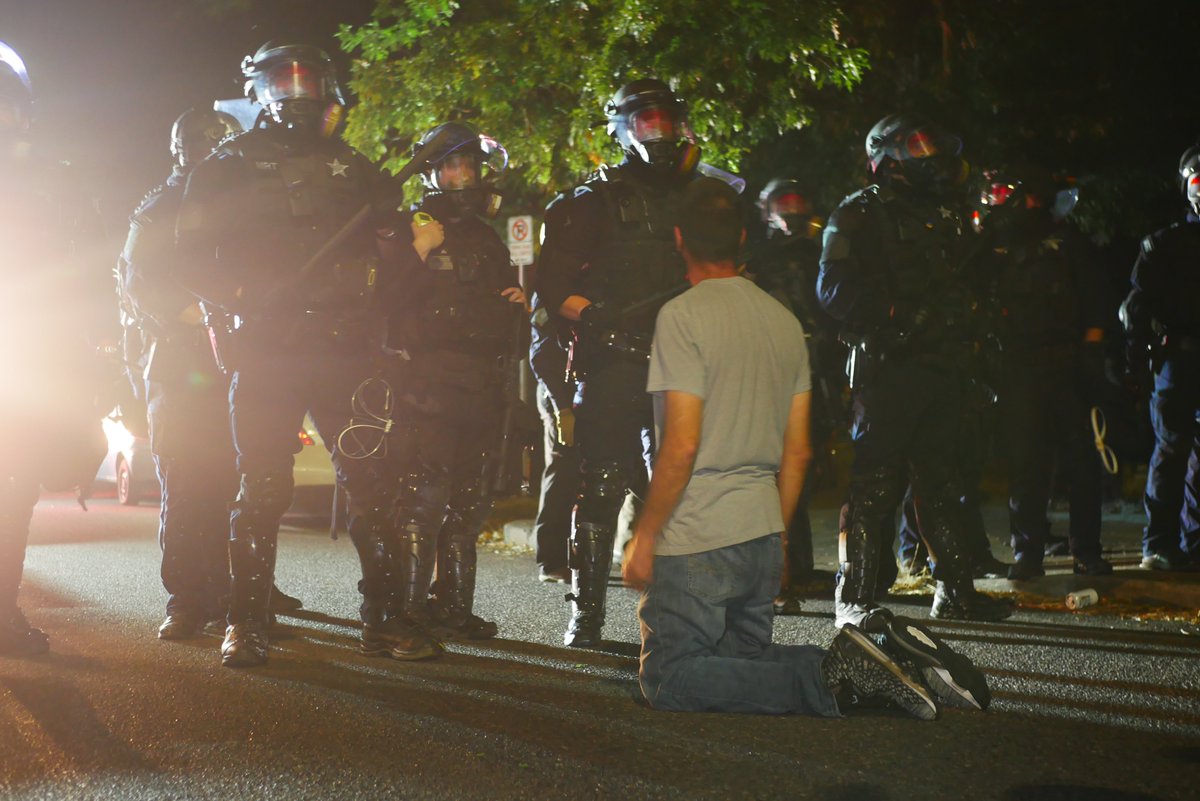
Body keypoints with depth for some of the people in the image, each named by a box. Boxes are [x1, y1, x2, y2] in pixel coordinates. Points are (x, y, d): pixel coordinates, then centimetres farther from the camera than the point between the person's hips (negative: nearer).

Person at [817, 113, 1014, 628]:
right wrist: (891, 319, -20)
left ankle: (955, 590, 20)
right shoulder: (860, 214, -3)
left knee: (941, 478, 12)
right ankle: (855, 596, -4)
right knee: (876, 481, -9)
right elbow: (836, 288, -13)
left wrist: (963, 331, 15)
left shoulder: (940, 214, 21)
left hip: (941, 367, 8)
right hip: (887, 367, -8)